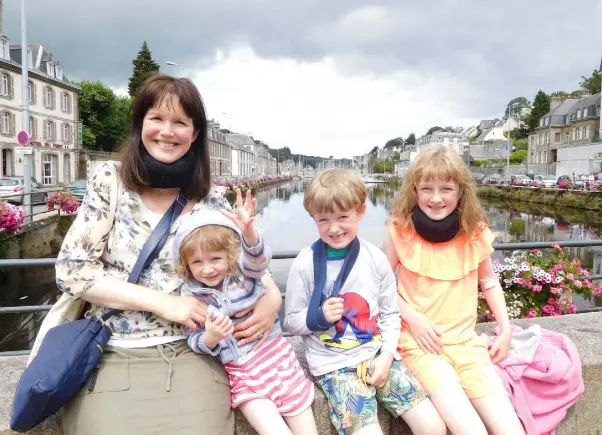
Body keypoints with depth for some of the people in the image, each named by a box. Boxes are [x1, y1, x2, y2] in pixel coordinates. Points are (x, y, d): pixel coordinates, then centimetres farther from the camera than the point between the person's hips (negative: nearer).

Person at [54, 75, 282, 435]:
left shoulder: (212, 204, 2)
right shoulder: (110, 181, 0)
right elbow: (71, 270, -5)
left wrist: (272, 297, -11)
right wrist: (163, 302, -13)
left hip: (191, 353, 1)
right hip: (113, 354, 0)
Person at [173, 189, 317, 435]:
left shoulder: (243, 271, -6)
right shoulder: (191, 296, -4)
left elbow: (259, 259, -28)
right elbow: (194, 342, -2)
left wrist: (249, 232, -47)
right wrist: (210, 338, -25)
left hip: (278, 355, 1)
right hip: (243, 373, 0)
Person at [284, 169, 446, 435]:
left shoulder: (375, 259, -2)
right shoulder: (305, 264, -10)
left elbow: (390, 314, 7)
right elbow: (292, 321, 0)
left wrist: (387, 355, -6)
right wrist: (319, 317, -19)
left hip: (378, 354, 3)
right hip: (334, 364, -3)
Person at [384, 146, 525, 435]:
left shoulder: (475, 231, -2)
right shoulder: (400, 230, -9)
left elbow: (489, 280, 15)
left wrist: (505, 330, 8)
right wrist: (412, 318, -13)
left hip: (466, 339, 3)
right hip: (420, 341, -3)